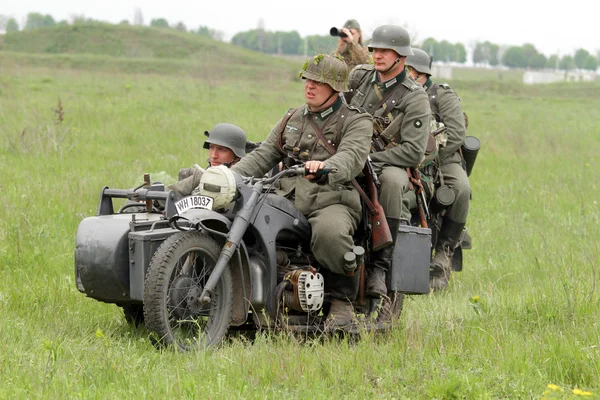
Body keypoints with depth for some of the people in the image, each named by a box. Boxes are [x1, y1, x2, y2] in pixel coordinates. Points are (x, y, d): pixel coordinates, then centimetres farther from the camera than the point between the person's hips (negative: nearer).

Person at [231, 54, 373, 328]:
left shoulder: (356, 121, 5)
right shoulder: (292, 118, 23)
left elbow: (352, 157, -16)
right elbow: (262, 156, 20)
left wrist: (325, 167, -39)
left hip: (332, 201, -5)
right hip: (287, 201, 5)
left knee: (329, 233, -39)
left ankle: (342, 298, -16)